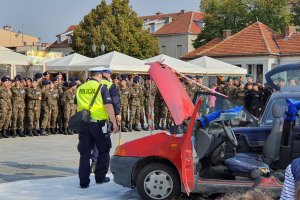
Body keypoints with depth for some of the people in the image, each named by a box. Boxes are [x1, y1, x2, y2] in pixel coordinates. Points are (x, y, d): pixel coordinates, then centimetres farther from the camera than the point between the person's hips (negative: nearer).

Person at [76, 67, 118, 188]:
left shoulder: (80, 88, 8)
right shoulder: (102, 87, -7)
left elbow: (76, 106, 16)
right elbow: (108, 106, -12)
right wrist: (114, 123, -9)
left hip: (83, 124, 4)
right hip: (98, 123, -4)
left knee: (84, 153, 8)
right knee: (103, 151, 14)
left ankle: (84, 182, 7)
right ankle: (100, 177, 19)